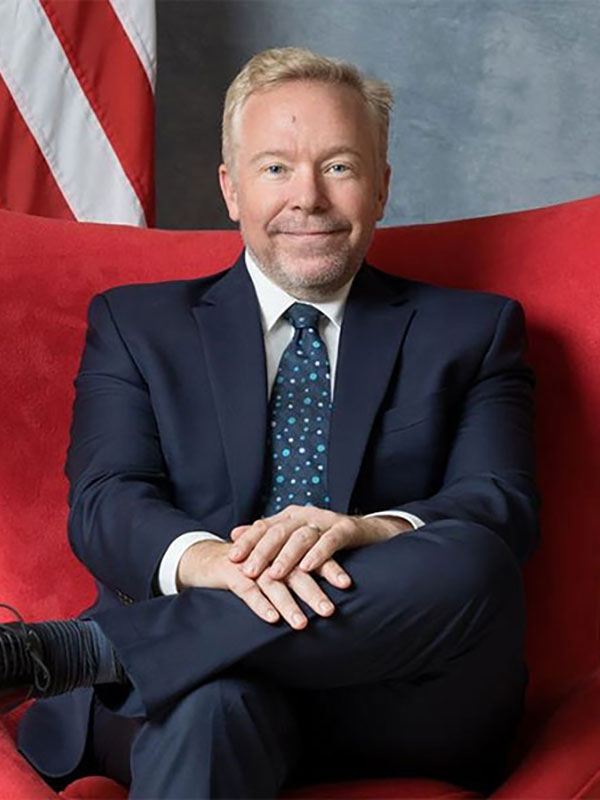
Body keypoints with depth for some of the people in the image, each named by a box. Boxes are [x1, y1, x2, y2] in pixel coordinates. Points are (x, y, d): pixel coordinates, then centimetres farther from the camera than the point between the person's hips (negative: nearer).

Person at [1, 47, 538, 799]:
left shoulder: (473, 331, 18)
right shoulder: (135, 323, 17)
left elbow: (505, 506, 2)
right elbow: (104, 503, 2)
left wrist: (367, 531, -22)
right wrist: (211, 560, -23)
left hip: (401, 700, 3)